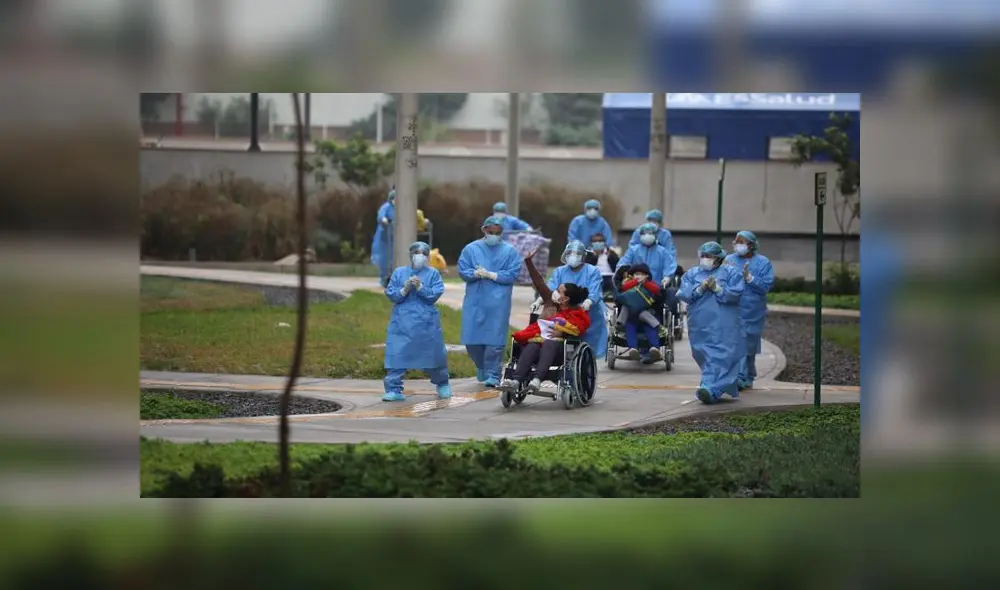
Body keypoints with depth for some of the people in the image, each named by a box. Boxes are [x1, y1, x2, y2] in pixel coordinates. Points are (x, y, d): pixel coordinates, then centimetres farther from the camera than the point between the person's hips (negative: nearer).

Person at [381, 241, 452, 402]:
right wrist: (405, 289, -15)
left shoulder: (433, 274, 4)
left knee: (433, 354, 9)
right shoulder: (399, 273, 7)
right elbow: (390, 294, 1)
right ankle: (394, 390, -6)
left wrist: (420, 287, -20)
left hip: (426, 323, 0)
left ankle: (442, 384, 32)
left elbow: (435, 294, -7)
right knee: (397, 355, -9)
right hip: (402, 321, 1)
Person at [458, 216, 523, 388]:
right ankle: (482, 369, 26)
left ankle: (492, 375, 2)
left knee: (495, 340, -6)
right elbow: (463, 271, 1)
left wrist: (490, 275, -12)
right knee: (472, 340, 3)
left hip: (498, 303, -2)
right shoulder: (471, 249, 9)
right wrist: (476, 274, -19)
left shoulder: (510, 251, 5)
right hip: (475, 301, 2)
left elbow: (513, 274, -5)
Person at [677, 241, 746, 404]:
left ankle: (711, 389, -24)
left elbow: (736, 293, -8)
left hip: (724, 326, -4)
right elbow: (684, 294, 1)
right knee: (705, 356, 7)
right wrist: (700, 288, -14)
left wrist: (717, 289, -18)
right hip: (700, 325, 4)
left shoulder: (731, 273, 6)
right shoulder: (691, 274, 15)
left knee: (720, 357, -15)